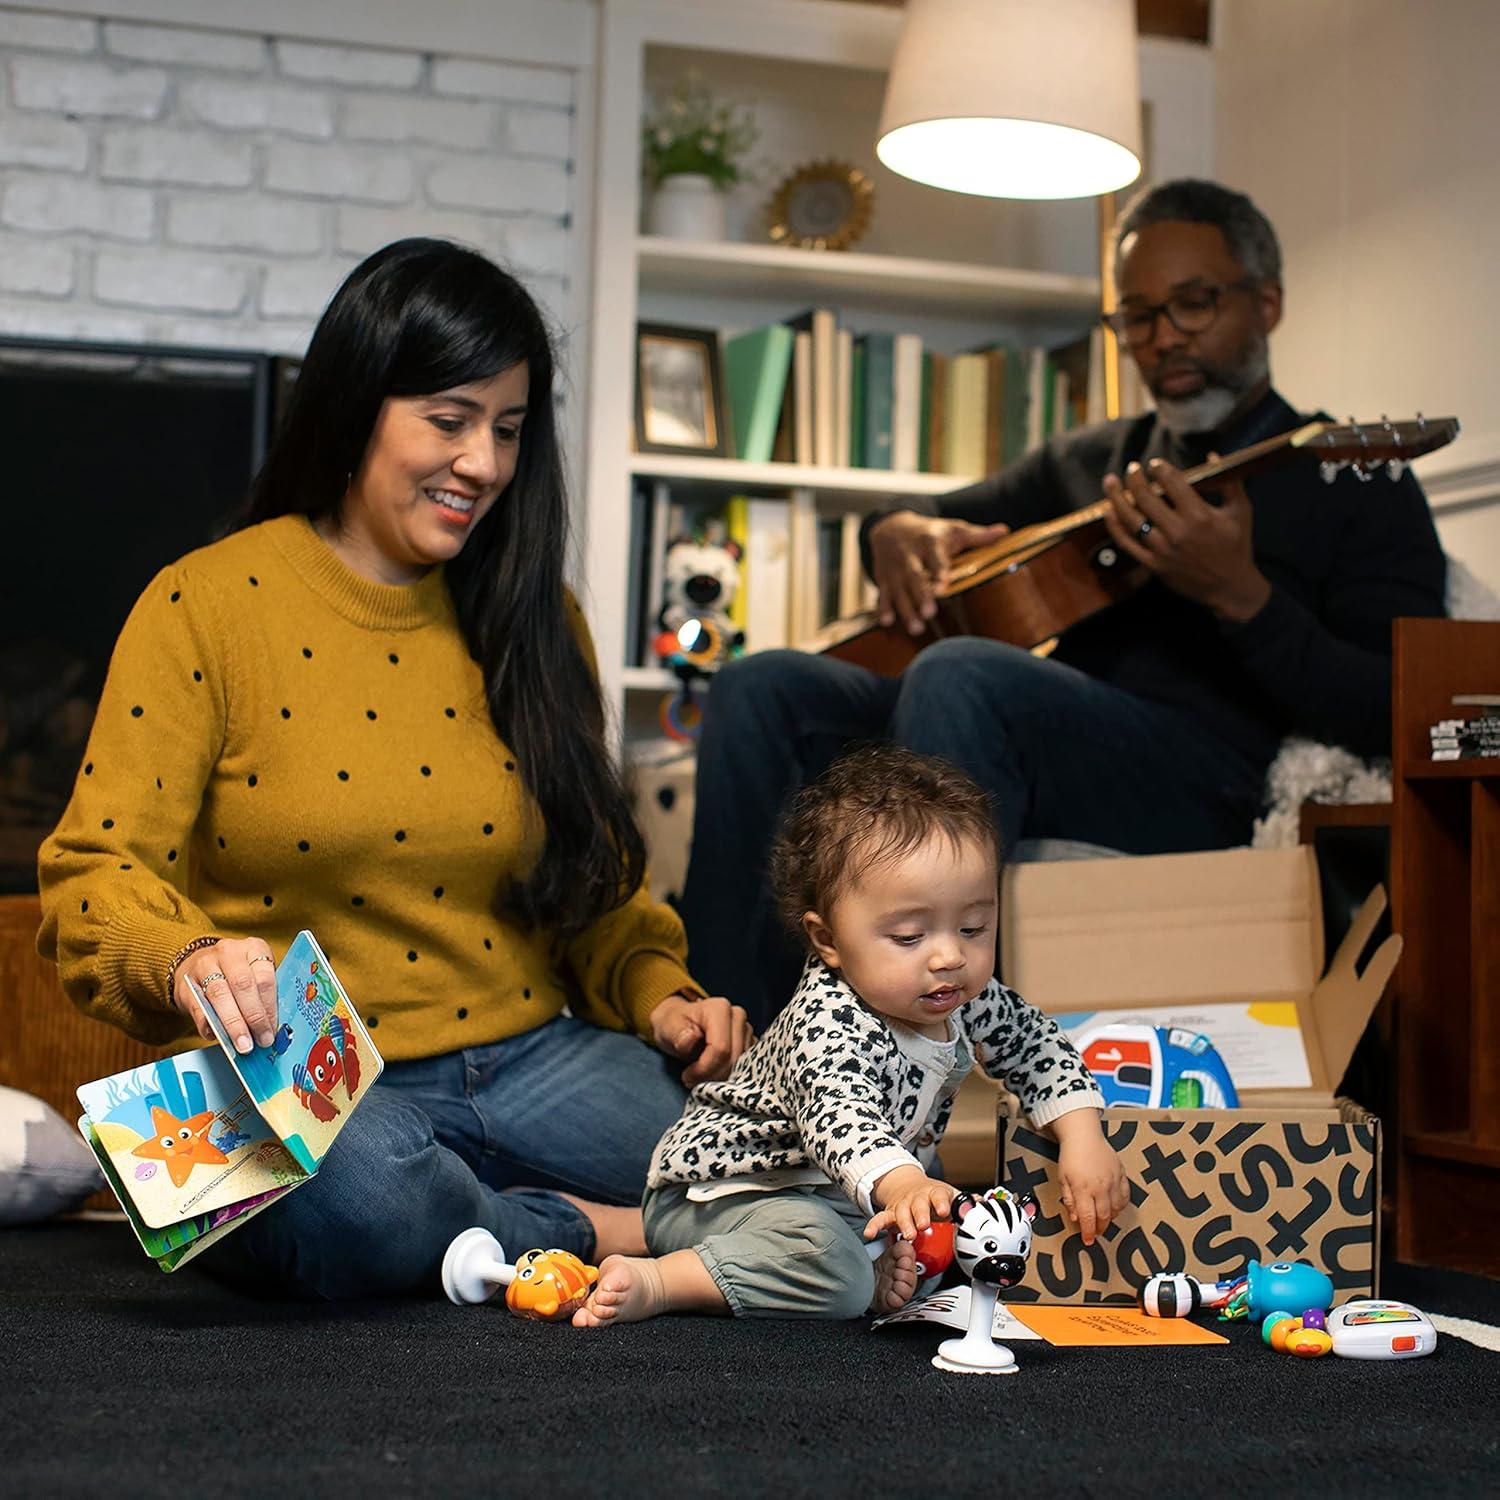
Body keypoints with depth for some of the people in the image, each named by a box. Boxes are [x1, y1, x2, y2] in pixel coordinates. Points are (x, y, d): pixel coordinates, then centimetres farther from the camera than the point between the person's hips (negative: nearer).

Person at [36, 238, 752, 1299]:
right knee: (355, 1190, -39)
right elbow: (99, 870, -8)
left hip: (527, 1065, 4)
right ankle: (592, 1236, -11)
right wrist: (187, 960, -30)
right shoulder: (205, 606, -2)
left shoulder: (536, 621, 11)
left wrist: (660, 994, -4)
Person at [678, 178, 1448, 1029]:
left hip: (1200, 793, -6)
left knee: (963, 675, -34)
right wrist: (899, 534, 10)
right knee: (765, 687, -15)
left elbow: (1401, 719, -3)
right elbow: (936, 523, 37)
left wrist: (1239, 594, -17)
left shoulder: (1354, 485, 10)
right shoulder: (1086, 463, 28)